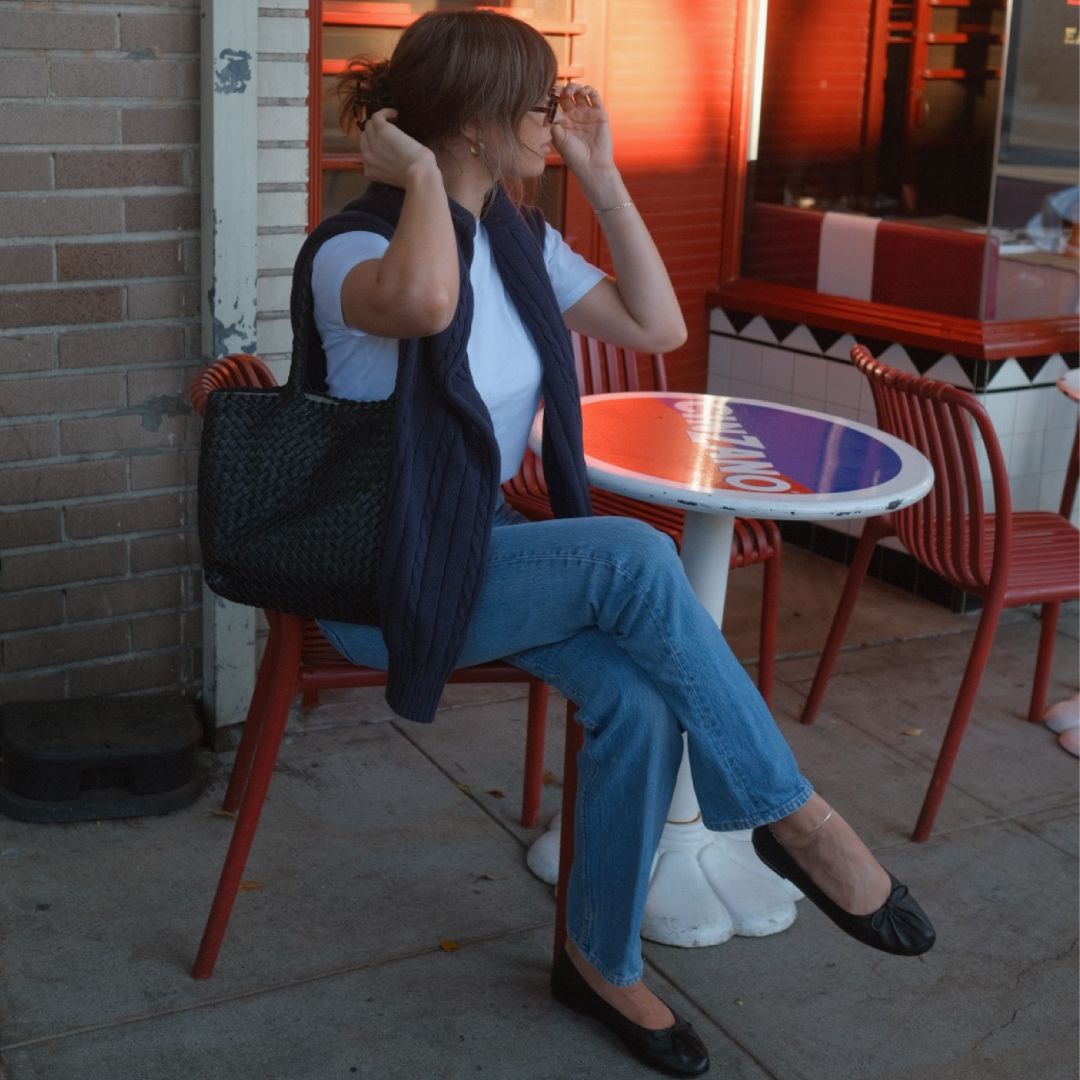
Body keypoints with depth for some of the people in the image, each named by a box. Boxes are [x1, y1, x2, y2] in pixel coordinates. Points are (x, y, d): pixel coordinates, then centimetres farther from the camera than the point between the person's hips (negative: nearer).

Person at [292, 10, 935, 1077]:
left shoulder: (519, 237, 7)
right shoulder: (353, 248, -17)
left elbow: (657, 325, 7)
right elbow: (423, 302, -43)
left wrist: (601, 177, 3)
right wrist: (418, 176, -24)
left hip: (482, 543, 7)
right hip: (381, 576, -7)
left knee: (640, 699, -21)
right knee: (632, 557, -30)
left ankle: (602, 959, 0)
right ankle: (789, 814, -16)